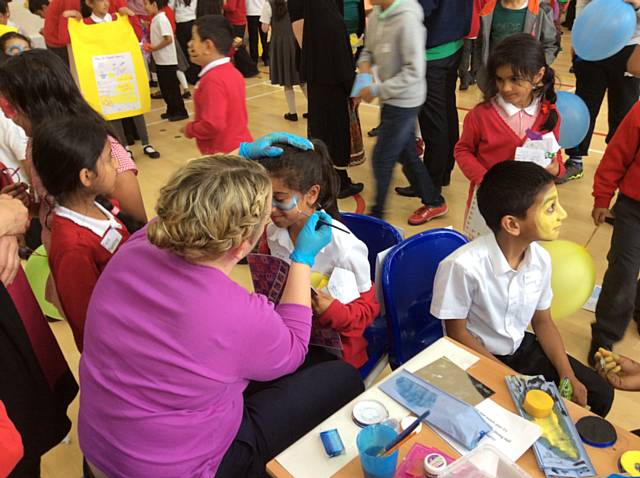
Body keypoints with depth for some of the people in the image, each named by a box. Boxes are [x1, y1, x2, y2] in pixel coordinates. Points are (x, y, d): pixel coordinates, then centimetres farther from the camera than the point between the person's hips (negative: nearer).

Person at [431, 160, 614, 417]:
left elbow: (543, 322, 4)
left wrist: (568, 376, -6)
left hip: (522, 347, 6)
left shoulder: (541, 259, -12)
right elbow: (457, 333, -18)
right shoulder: (462, 266, -32)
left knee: (600, 393, 4)